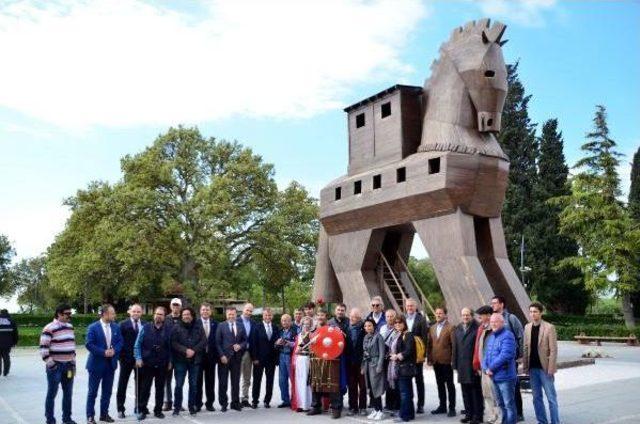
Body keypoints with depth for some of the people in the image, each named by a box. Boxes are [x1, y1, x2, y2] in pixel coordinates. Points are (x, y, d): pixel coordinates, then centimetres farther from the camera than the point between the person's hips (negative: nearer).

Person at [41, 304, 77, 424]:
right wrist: (50, 364, -15)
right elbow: (43, 348, -14)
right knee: (52, 393, 2)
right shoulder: (49, 328, -12)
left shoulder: (70, 326, 11)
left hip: (68, 365, 7)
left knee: (68, 393, 12)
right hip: (55, 366, -7)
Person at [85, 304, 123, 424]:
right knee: (93, 392, 3)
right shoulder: (93, 327, -11)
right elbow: (89, 344, -15)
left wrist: (114, 351, -12)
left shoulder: (116, 327, 5)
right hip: (96, 363, -5)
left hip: (111, 363, 5)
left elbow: (120, 342, 7)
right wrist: (103, 352, -20)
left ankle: (104, 414, 22)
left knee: (107, 391, 11)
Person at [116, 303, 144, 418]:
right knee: (122, 384, 6)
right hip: (127, 358, -2)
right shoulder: (123, 325, -3)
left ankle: (139, 408, 20)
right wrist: (120, 355, -13)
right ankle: (120, 409, 15)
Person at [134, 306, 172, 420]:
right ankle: (142, 410, 15)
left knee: (160, 388, 9)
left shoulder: (167, 330, -1)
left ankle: (158, 410, 20)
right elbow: (137, 344, -1)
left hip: (162, 365, 1)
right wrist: (138, 358, -9)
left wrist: (169, 361, 5)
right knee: (144, 388, 4)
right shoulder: (145, 328, -3)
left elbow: (169, 347, 6)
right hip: (147, 363, -1)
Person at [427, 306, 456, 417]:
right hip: (436, 361, 6)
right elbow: (429, 344, 11)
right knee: (440, 384, 13)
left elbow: (454, 344, -10)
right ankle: (442, 406, 22)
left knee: (449, 385, 4)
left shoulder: (450, 328, -7)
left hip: (446, 361, -6)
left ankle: (452, 408, 11)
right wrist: (429, 358, 4)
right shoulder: (432, 328, 12)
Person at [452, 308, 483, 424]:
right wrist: (455, 364, 10)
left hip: (474, 365, -6)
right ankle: (468, 414, 20)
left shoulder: (477, 328, -7)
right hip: (462, 365, 6)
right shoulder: (457, 329, 12)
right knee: (465, 391, 11)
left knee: (476, 391, 1)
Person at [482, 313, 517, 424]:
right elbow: (486, 354, 14)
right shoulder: (490, 337, 14)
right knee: (501, 404, 19)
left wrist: (491, 368, -15)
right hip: (494, 377, 8)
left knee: (509, 405, -1)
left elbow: (505, 355, -22)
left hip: (505, 377, -8)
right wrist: (485, 368, -4)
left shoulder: (507, 336, -13)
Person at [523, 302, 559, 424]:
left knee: (551, 398, -1)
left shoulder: (549, 328, -8)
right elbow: (526, 348, 10)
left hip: (545, 368, -5)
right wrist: (525, 366, 4)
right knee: (536, 397, 11)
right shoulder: (527, 327, 7)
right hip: (533, 368, 5)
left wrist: (551, 369, -15)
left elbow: (553, 350, -10)